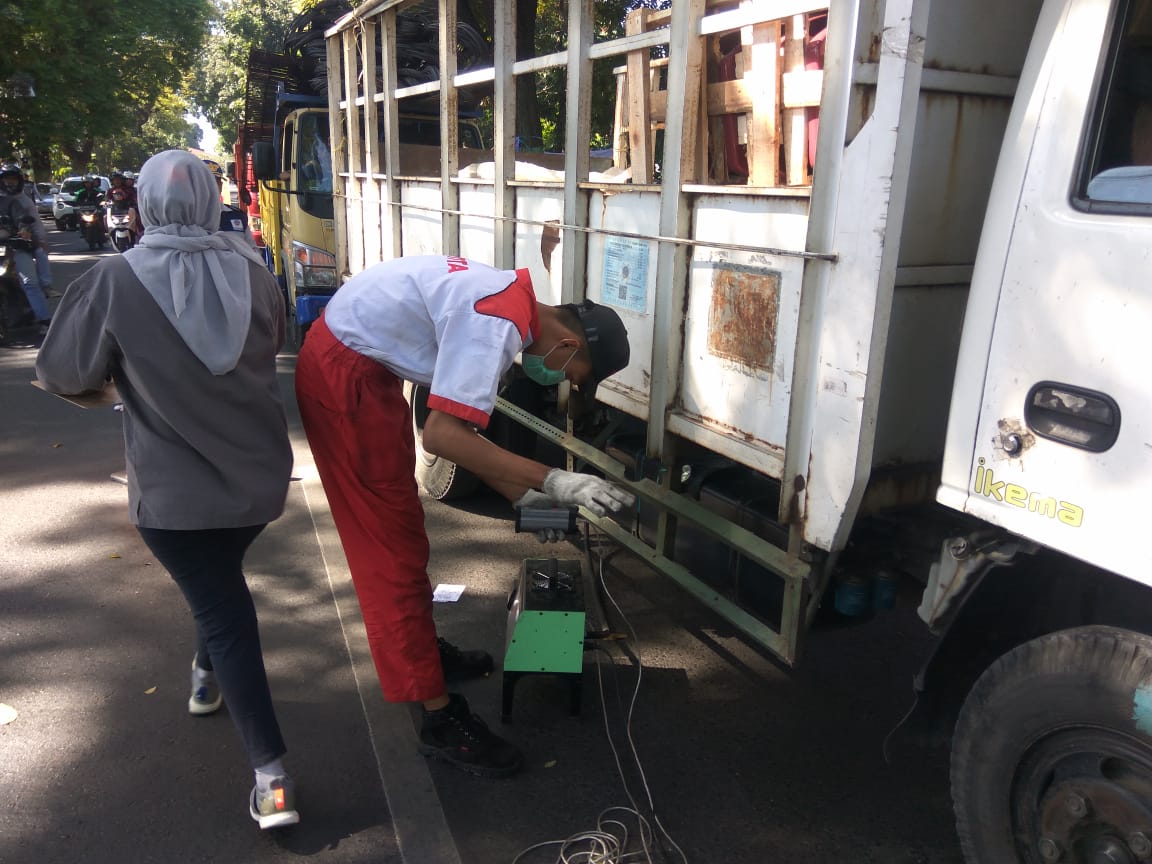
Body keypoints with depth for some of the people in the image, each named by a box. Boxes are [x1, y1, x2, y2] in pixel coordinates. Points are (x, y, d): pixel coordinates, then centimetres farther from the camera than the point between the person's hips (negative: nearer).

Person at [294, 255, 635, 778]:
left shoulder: (510, 307, 5)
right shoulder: (498, 325, -25)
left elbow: (460, 427, 9)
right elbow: (442, 435, -32)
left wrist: (523, 494, 10)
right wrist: (556, 481, -29)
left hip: (362, 362, 10)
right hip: (342, 373, -10)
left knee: (397, 528, 21)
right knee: (392, 543, -6)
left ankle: (422, 647, 39)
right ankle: (441, 719, 4)